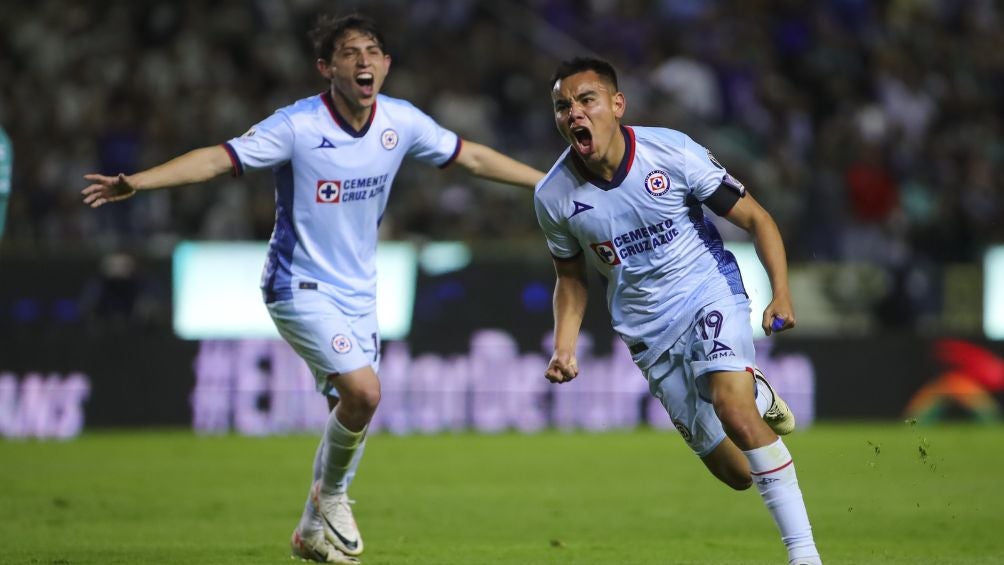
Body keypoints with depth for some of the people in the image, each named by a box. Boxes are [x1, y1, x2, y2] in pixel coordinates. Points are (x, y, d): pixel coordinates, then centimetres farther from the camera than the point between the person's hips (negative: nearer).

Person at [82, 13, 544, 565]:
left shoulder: (402, 122, -4)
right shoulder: (298, 125, -20)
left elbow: (472, 156, 9)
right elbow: (217, 158, -25)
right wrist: (135, 182, -37)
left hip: (358, 292, 6)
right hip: (301, 287, -6)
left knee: (352, 411, 8)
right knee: (363, 390, -22)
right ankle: (331, 493, 5)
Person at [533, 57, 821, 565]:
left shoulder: (671, 151, -17)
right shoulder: (553, 196, -8)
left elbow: (754, 218, -8)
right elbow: (571, 278, 10)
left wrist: (781, 293, -21)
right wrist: (563, 350, -5)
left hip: (710, 294, -3)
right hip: (647, 329, 3)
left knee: (730, 404, -31)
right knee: (734, 471, 3)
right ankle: (759, 396, 38)